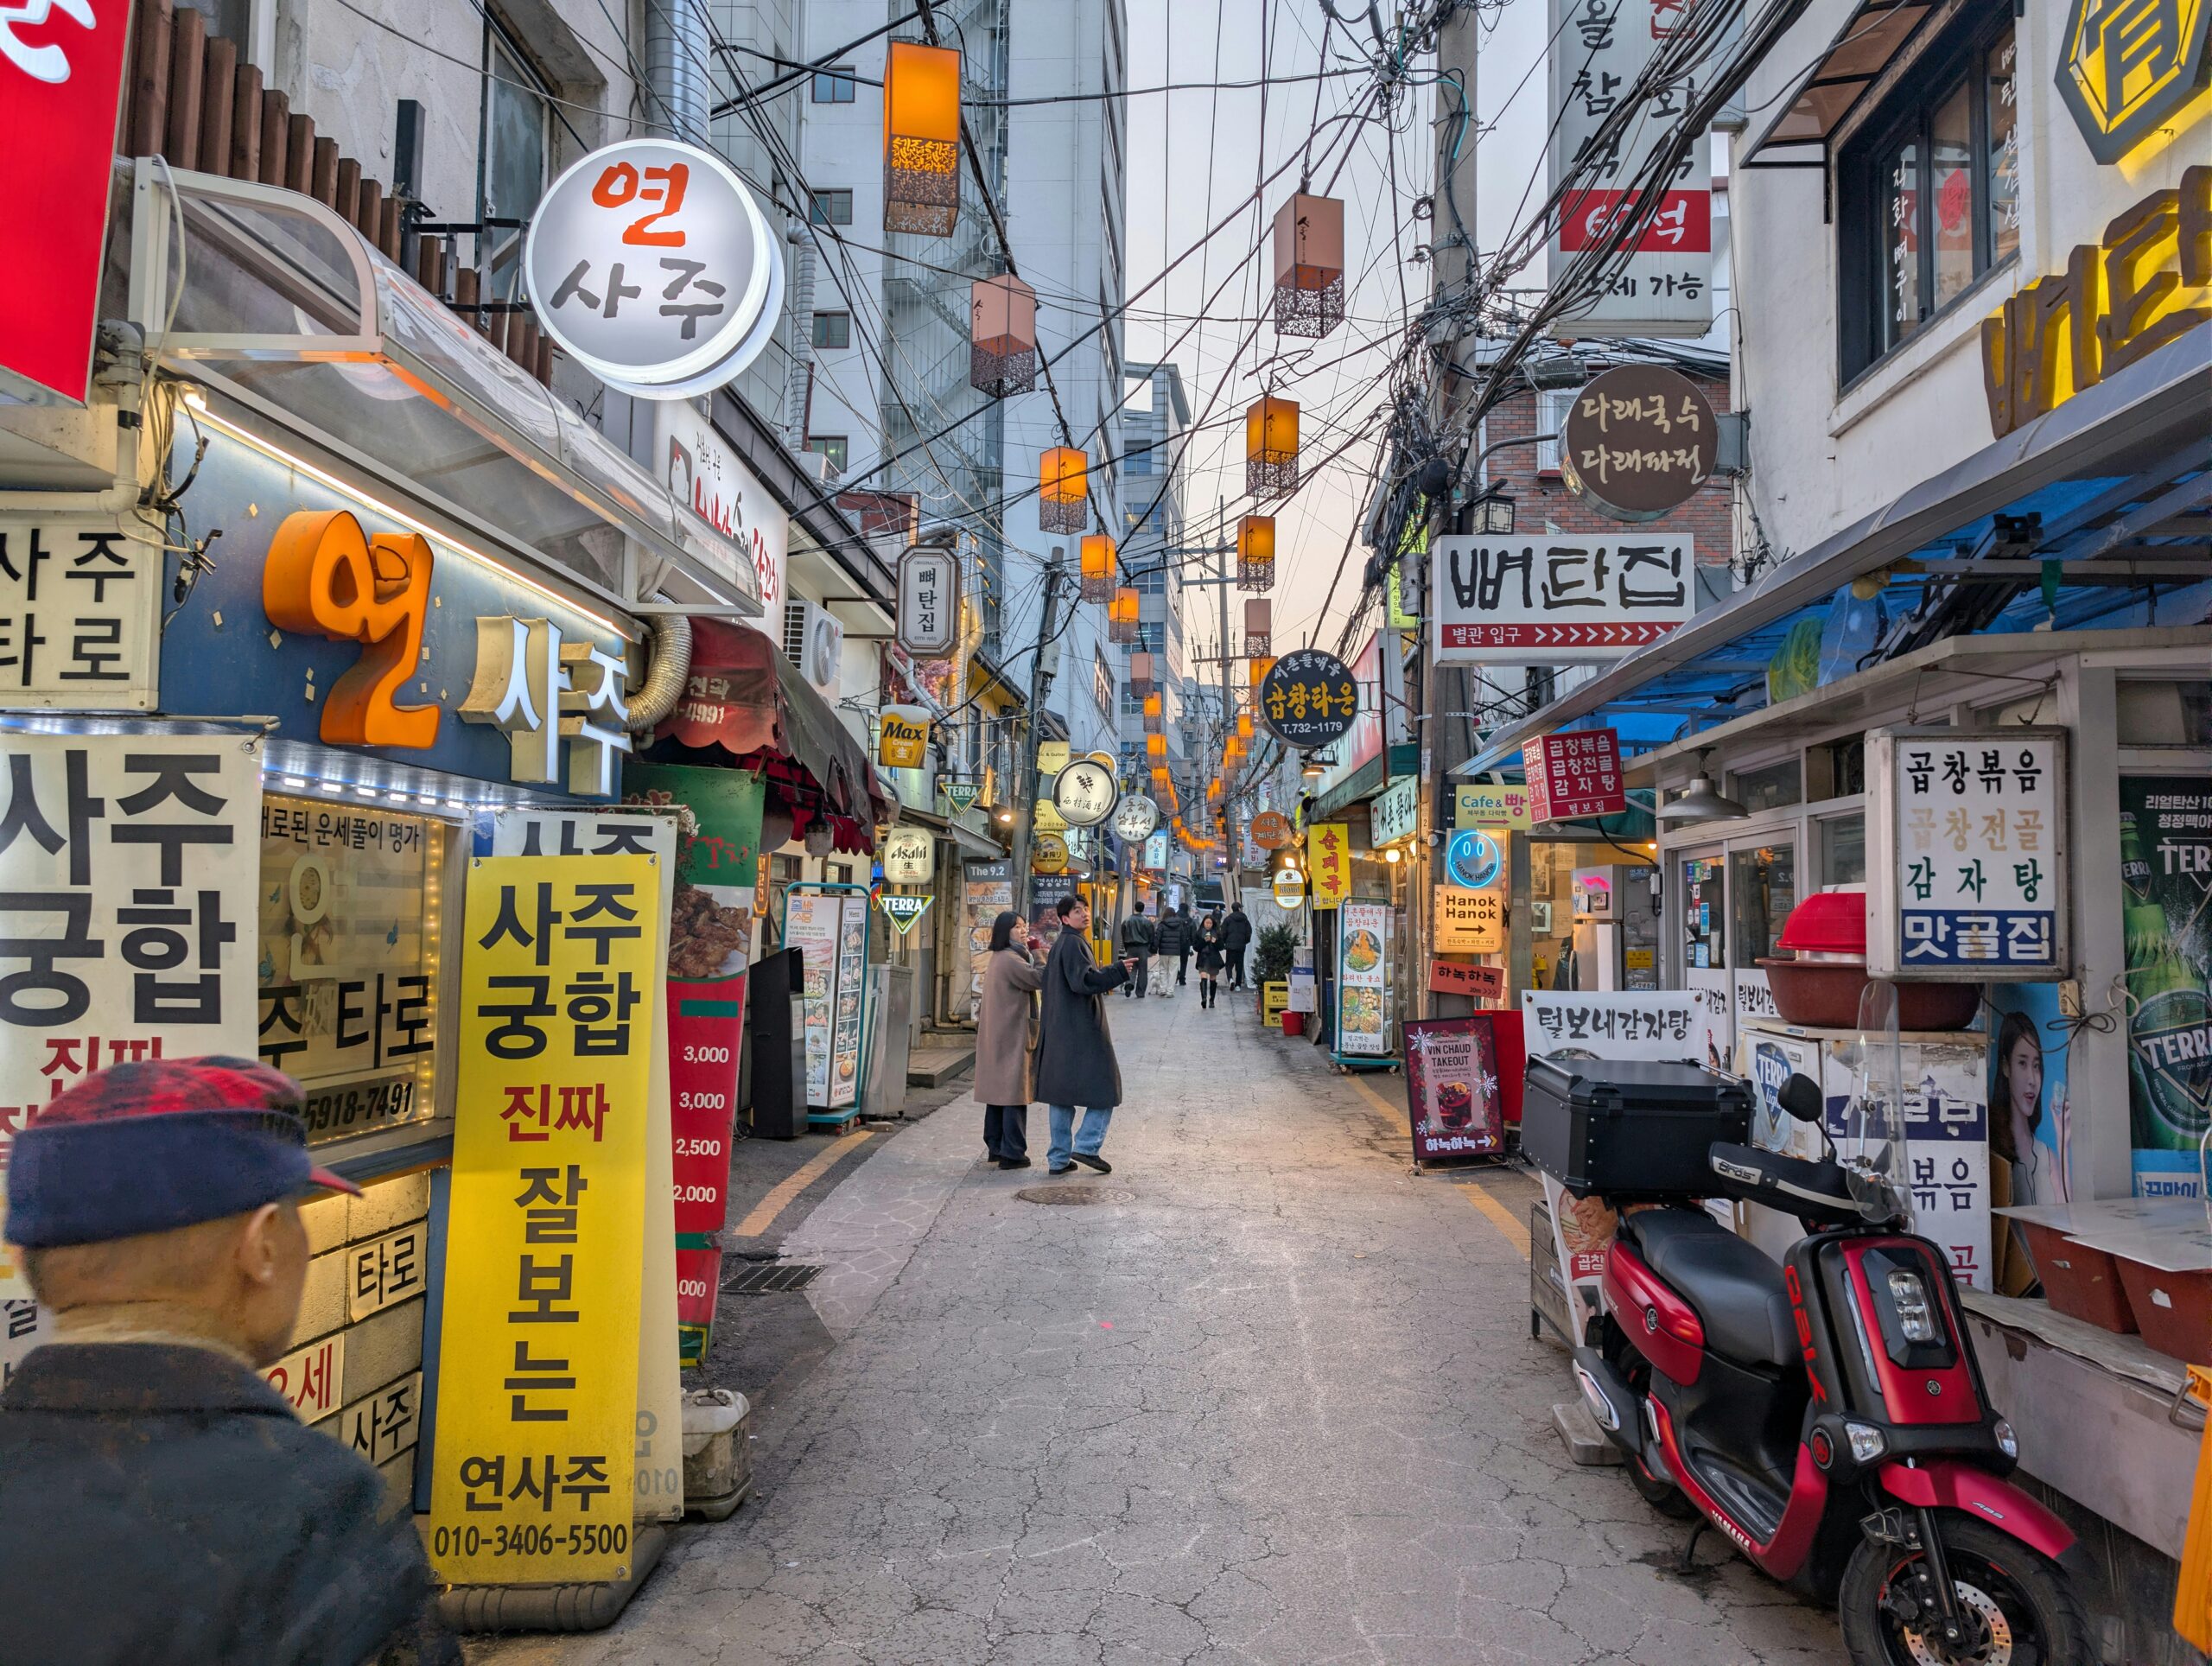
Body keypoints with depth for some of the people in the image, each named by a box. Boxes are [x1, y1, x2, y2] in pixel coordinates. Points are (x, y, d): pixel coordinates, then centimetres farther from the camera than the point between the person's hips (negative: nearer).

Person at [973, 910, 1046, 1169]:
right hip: (1013, 1035, -10)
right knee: (1015, 1092, -5)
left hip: (995, 1036, 10)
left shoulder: (996, 958, 15)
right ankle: (1012, 1153, -2)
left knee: (998, 1090, 14)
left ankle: (995, 1147, 20)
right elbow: (1040, 979, -20)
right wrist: (1037, 953, -8)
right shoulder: (1010, 959, -17)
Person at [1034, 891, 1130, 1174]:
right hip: (1082, 1029, -10)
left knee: (1061, 1091, 10)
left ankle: (1058, 1158, 13)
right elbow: (1083, 981, -24)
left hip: (1059, 1031, 10)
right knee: (1105, 1086, 0)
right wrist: (1118, 971, -30)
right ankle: (1086, 1146, -6)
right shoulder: (1073, 944, -13)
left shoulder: (1058, 945, 17)